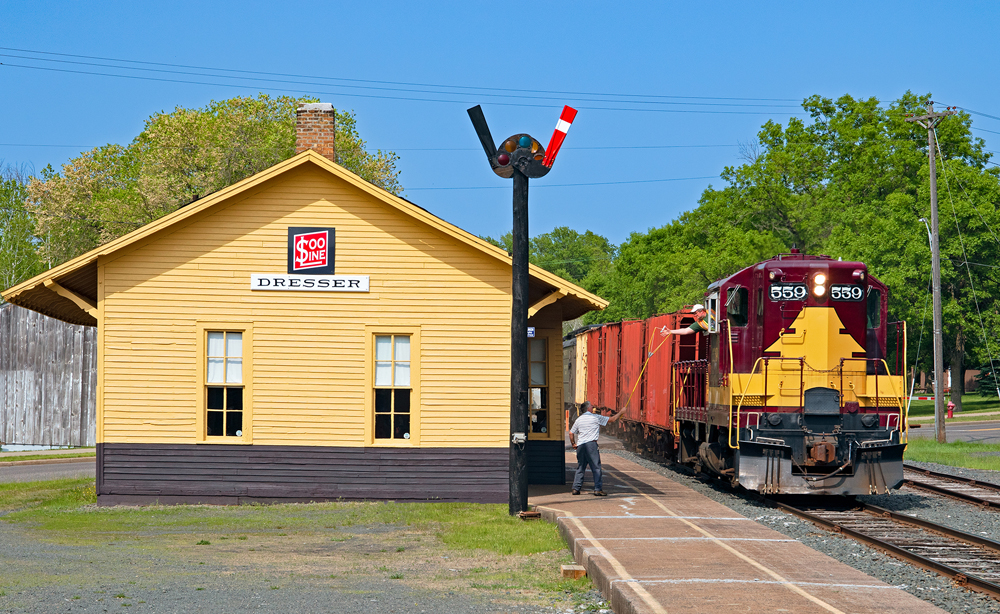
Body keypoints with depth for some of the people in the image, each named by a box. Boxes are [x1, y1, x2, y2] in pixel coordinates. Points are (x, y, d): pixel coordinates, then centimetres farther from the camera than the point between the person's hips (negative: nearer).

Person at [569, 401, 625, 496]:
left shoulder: (579, 419, 14)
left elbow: (571, 433, 15)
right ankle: (598, 489, -6)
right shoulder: (596, 417, 0)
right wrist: (621, 412, 18)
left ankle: (576, 489, 9)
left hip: (580, 445, 5)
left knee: (580, 467, 12)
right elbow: (612, 419, 5)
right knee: (596, 467, -2)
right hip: (591, 444, -5)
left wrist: (573, 444, 26)